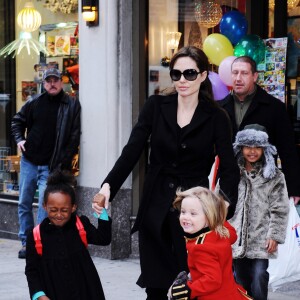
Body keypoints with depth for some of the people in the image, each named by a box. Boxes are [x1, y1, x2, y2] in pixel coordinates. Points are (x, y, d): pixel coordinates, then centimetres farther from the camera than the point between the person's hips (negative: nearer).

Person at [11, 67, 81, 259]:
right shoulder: (34, 103, 4)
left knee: (45, 205, -11)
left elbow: (74, 137, -5)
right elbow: (18, 121, 19)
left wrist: (64, 162, -11)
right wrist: (19, 139, 1)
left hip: (51, 166, -3)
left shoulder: (72, 105, -3)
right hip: (29, 162, 4)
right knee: (24, 203, 8)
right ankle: (26, 242, 19)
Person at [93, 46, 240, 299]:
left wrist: (223, 214, -23)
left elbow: (229, 169, -9)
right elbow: (131, 152, -5)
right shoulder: (156, 106, 2)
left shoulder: (216, 117, -3)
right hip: (156, 205, 2)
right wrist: (108, 186, -21)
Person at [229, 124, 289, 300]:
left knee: (259, 279, -9)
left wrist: (274, 235, -8)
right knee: (241, 281, 9)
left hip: (261, 239, -3)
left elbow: (279, 209, -1)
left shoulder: (274, 176, 2)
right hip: (238, 239, 3)